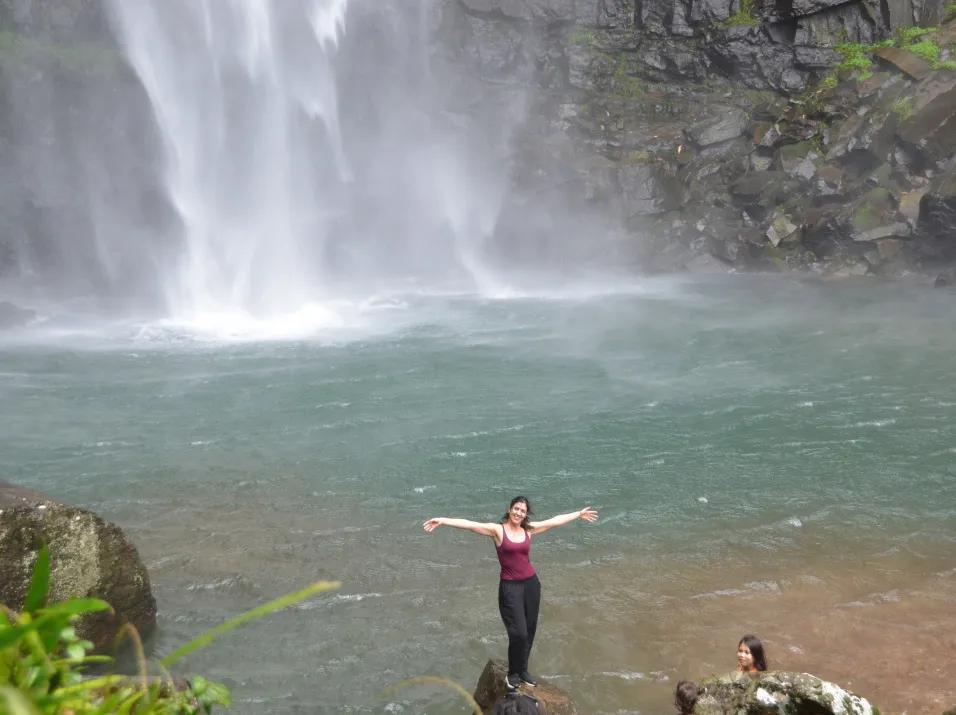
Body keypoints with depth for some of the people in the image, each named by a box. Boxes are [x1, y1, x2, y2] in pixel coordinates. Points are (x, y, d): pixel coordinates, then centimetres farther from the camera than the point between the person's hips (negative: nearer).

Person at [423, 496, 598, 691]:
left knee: (529, 631, 11)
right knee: (519, 633, -8)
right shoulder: (497, 529, -8)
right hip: (510, 587, -5)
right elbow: (469, 524, -21)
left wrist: (579, 513, 20)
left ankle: (523, 670, 29)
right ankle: (513, 674, 14)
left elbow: (556, 520, 13)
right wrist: (443, 520, -31)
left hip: (531, 584, 5)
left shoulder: (529, 529, 4)